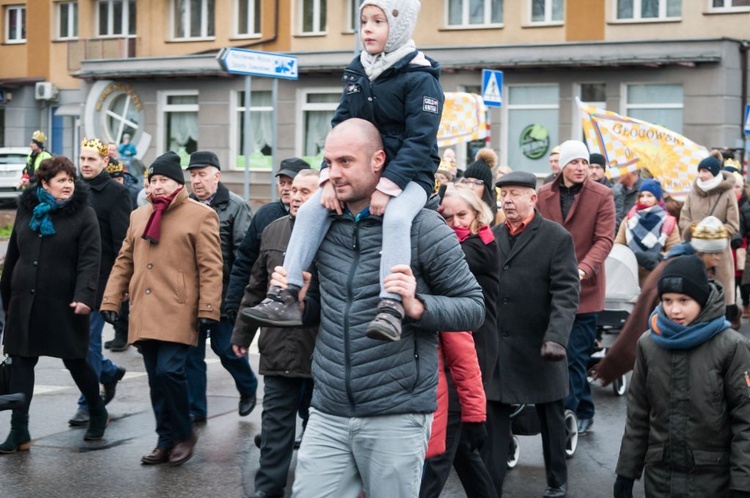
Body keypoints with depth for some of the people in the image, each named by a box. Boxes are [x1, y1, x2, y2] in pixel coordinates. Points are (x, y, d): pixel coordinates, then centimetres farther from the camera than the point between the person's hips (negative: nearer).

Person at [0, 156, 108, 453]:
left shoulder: (83, 215, -5)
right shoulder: (26, 210, 9)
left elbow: (90, 260, -13)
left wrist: (84, 296, -25)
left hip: (64, 304, -4)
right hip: (25, 303, 4)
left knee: (75, 361, 8)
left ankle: (98, 415, 30)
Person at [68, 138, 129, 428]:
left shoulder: (116, 193, -7)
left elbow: (122, 241, -11)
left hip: (100, 279, -6)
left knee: (88, 338, -3)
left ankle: (87, 404, 7)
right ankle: (109, 371, 35)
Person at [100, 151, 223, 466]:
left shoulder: (201, 215, -1)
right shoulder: (138, 216, 18)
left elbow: (211, 268, -6)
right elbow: (124, 261, 19)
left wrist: (208, 310, -12)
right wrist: (111, 300, 11)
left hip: (179, 313, -6)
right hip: (144, 315, 6)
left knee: (169, 371, -15)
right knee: (156, 380, 8)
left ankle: (184, 434, 5)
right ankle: (166, 440, 18)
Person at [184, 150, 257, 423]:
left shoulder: (235, 206, -5)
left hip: (223, 295, -5)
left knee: (225, 347, 2)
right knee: (191, 352, 6)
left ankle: (248, 388, 30)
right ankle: (195, 409, 17)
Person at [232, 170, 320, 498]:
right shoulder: (273, 231, 9)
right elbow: (256, 288, 15)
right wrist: (242, 333, 18)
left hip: (321, 348, -4)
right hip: (279, 345, 4)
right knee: (275, 420, 7)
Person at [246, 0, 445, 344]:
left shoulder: (419, 77, -12)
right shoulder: (357, 72, 9)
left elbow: (419, 141, -18)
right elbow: (341, 128, 6)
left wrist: (388, 186, -27)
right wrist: (330, 177, -9)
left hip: (409, 175, -6)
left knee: (396, 216, -36)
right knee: (311, 209, -12)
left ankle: (391, 307, -40)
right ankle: (286, 295, -13)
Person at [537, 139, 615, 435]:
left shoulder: (602, 196, -5)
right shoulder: (544, 195, 4)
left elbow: (604, 239, -10)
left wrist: (583, 269, -24)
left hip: (585, 288, -4)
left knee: (574, 356, -6)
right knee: (567, 354, 12)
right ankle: (583, 412, 26)